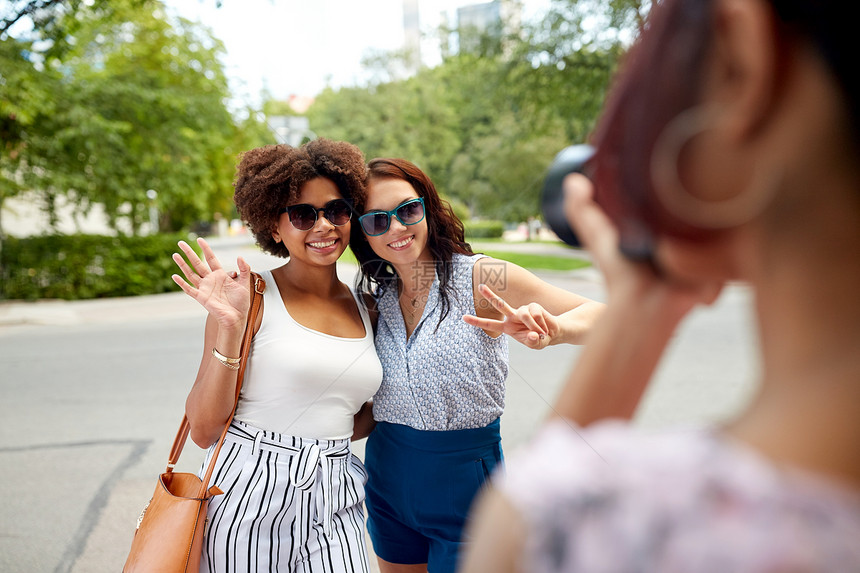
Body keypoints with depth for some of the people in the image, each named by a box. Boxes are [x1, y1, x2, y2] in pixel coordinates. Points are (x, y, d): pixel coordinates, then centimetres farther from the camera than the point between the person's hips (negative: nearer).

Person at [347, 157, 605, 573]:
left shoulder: (480, 278, -15)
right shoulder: (375, 297, 0)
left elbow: (601, 317, -20)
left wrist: (551, 330, -41)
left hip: (466, 480, -4)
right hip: (387, 481, 5)